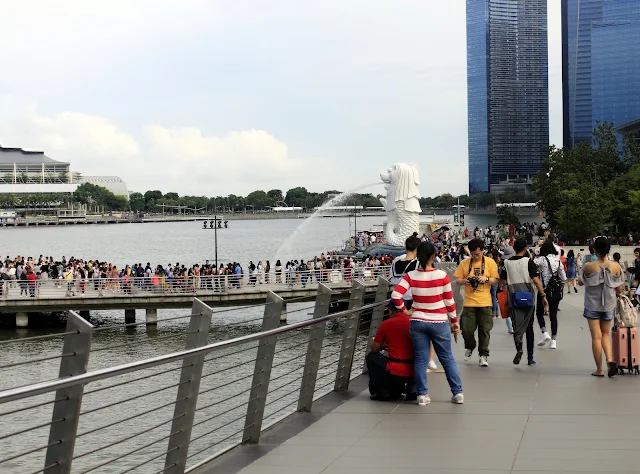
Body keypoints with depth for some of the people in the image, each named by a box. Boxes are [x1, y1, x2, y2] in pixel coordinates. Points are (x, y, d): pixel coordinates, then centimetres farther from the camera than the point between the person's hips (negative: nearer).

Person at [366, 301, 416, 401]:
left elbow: (374, 349, 6)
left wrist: (385, 345, 28)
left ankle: (383, 392, 12)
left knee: (371, 357, 20)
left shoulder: (386, 324, -3)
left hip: (395, 373, -5)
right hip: (414, 374, 5)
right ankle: (411, 388, 18)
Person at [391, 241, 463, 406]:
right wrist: (454, 321, 8)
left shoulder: (411, 276, -7)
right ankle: (458, 393, 14)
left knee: (420, 359, 7)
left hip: (418, 322, 1)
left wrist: (405, 310, 0)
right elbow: (449, 301, -3)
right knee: (447, 358, 10)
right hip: (439, 323, -1)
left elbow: (395, 295, -15)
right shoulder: (442, 275, -9)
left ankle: (422, 395, 7)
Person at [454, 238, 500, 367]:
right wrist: (465, 281, -15)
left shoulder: (490, 262, 1)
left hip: (485, 302, -1)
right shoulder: (464, 263, 3)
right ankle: (470, 347, 29)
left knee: (484, 330, 0)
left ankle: (483, 355, 10)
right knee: (467, 329, -1)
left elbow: (496, 280, 3)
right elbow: (457, 280, 6)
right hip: (469, 302, 1)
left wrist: (486, 279, -16)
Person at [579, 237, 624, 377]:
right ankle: (610, 359, -6)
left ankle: (599, 369, 7)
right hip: (609, 306, 2)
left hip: (592, 306, -2)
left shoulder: (589, 267, -14)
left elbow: (580, 282, 3)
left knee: (596, 337, 4)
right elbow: (619, 289, -3)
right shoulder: (616, 267, -9)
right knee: (605, 334, 18)